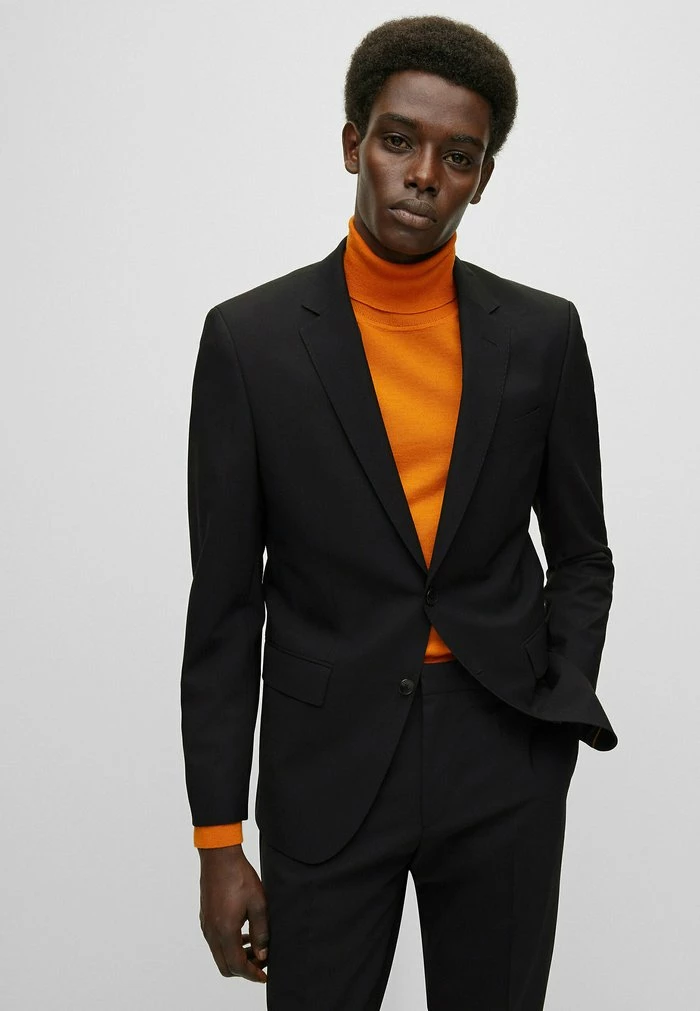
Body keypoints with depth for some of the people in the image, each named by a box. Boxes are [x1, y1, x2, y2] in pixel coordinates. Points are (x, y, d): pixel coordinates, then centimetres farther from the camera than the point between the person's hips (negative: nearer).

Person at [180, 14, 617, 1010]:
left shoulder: (542, 333, 1)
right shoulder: (249, 338, -5)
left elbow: (581, 555, 10)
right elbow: (225, 601, -3)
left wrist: (562, 709, -6)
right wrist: (219, 838, -4)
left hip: (505, 771, 2)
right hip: (324, 768, -1)